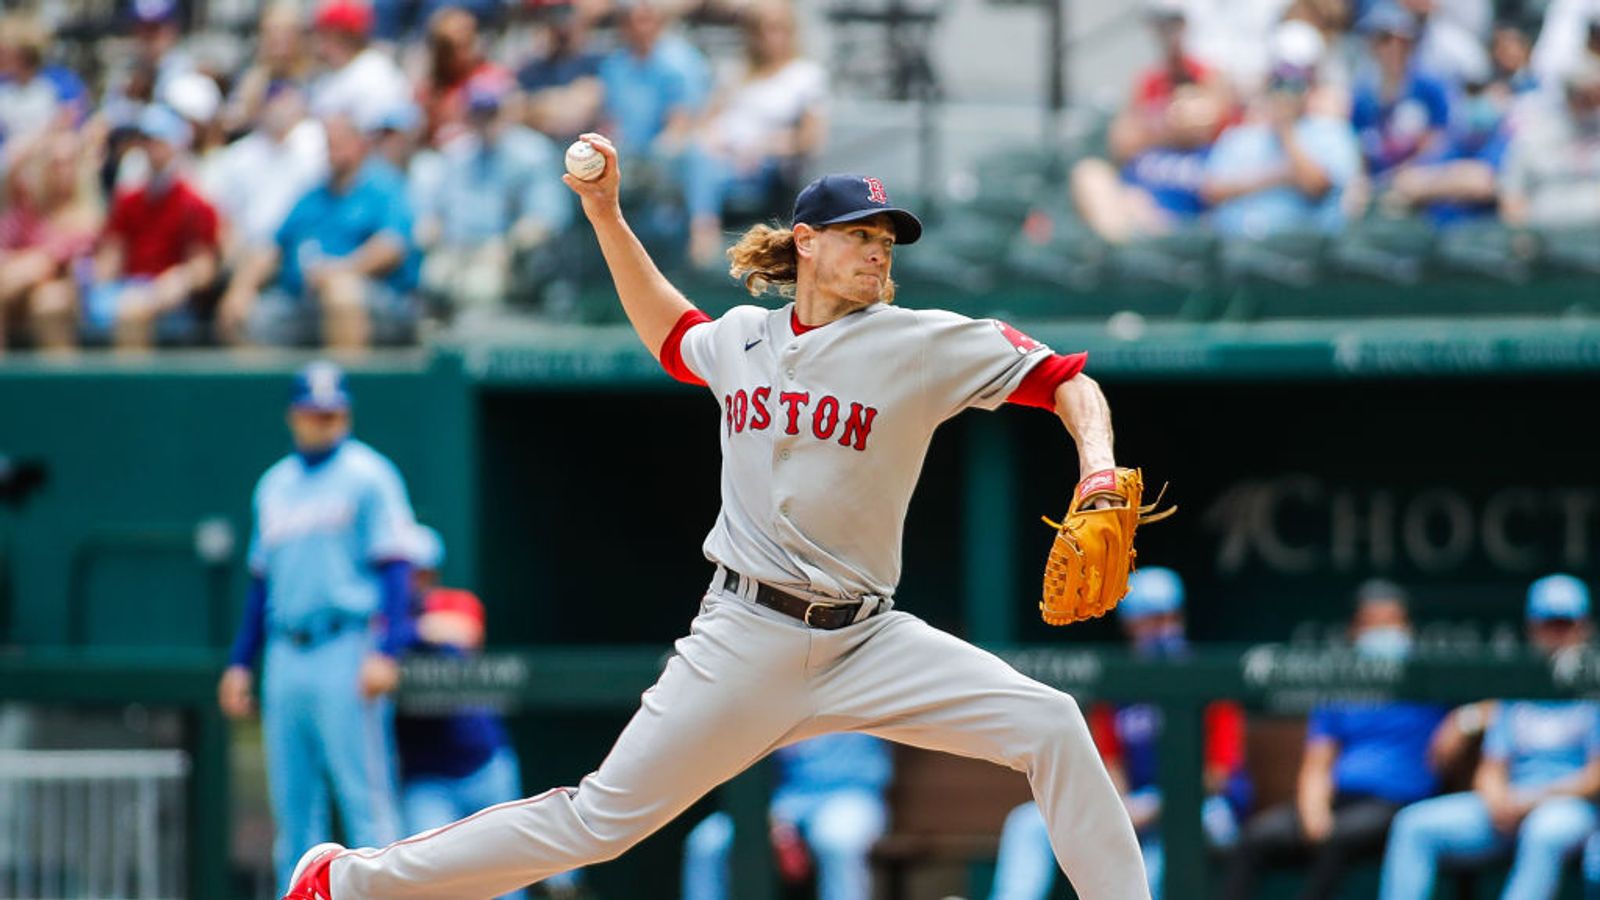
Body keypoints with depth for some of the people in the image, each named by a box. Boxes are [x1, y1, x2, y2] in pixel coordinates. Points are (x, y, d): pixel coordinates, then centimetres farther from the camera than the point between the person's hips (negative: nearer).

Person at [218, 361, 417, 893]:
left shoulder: (369, 476, -2)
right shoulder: (274, 485, 18)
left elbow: (394, 568, -8)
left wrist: (385, 652, -19)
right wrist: (240, 662, 17)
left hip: (347, 650, -6)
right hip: (285, 659, 6)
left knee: (365, 798, -10)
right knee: (293, 805, 7)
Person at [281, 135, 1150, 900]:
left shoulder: (921, 343, -4)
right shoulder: (742, 340, 7)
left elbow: (1068, 382, -5)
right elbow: (668, 334, 30)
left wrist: (1098, 465, -24)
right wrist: (606, 216, 22)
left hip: (862, 642, 0)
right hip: (744, 641, 0)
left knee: (1052, 727, -18)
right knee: (601, 820, -3)